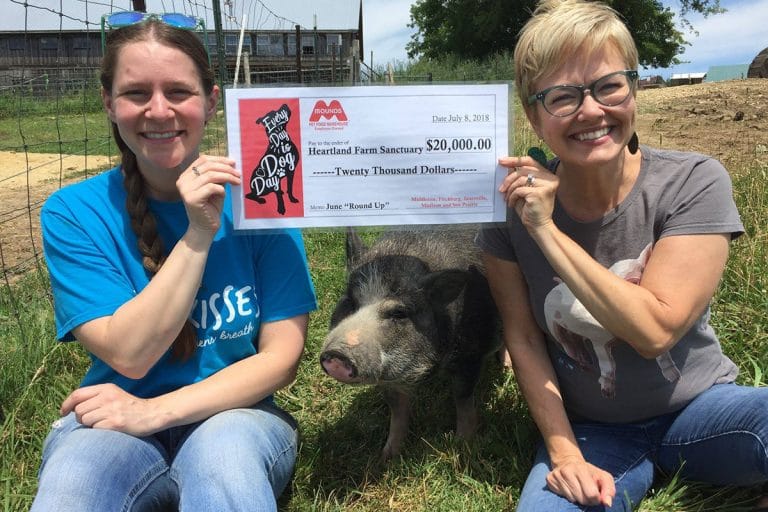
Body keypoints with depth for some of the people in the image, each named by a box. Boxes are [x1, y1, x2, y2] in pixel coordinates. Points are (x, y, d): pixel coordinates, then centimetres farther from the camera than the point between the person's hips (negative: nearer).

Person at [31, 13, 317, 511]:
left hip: (234, 413, 0)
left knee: (224, 449, -35)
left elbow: (282, 357, -8)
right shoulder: (74, 213, -5)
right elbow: (129, 354, -14)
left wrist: (158, 411, -18)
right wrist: (198, 233, -22)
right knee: (75, 471, -32)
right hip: (115, 421, 1)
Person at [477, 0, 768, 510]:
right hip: (590, 431, 1)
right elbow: (524, 339, -5)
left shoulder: (694, 182, -14)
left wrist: (546, 230, -25)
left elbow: (654, 330, -22)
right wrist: (564, 452, -12)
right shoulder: (513, 203, -11)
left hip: (697, 409, 0)